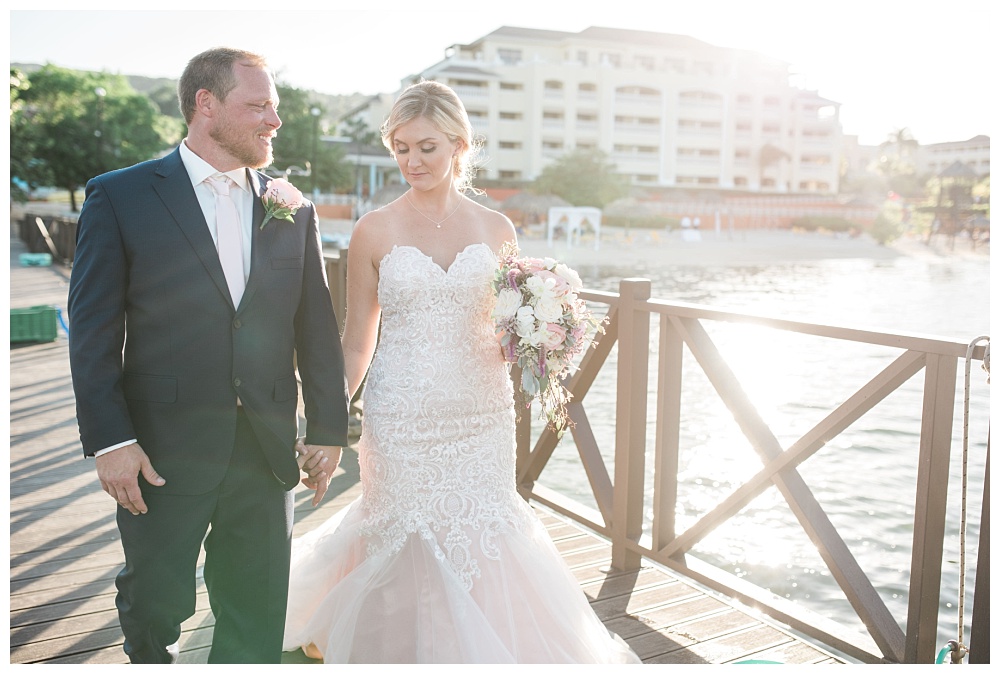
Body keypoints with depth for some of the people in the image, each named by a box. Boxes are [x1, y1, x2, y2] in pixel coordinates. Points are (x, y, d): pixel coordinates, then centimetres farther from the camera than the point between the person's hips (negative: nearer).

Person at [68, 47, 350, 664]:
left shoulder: (294, 210, 7)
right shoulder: (120, 195, -2)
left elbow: (317, 328, 7)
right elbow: (94, 329, -5)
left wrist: (329, 427, 6)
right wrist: (110, 439, -11)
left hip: (268, 451, 3)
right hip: (163, 451, -2)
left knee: (258, 621, 12)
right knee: (156, 603, 13)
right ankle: (151, 659, 44)